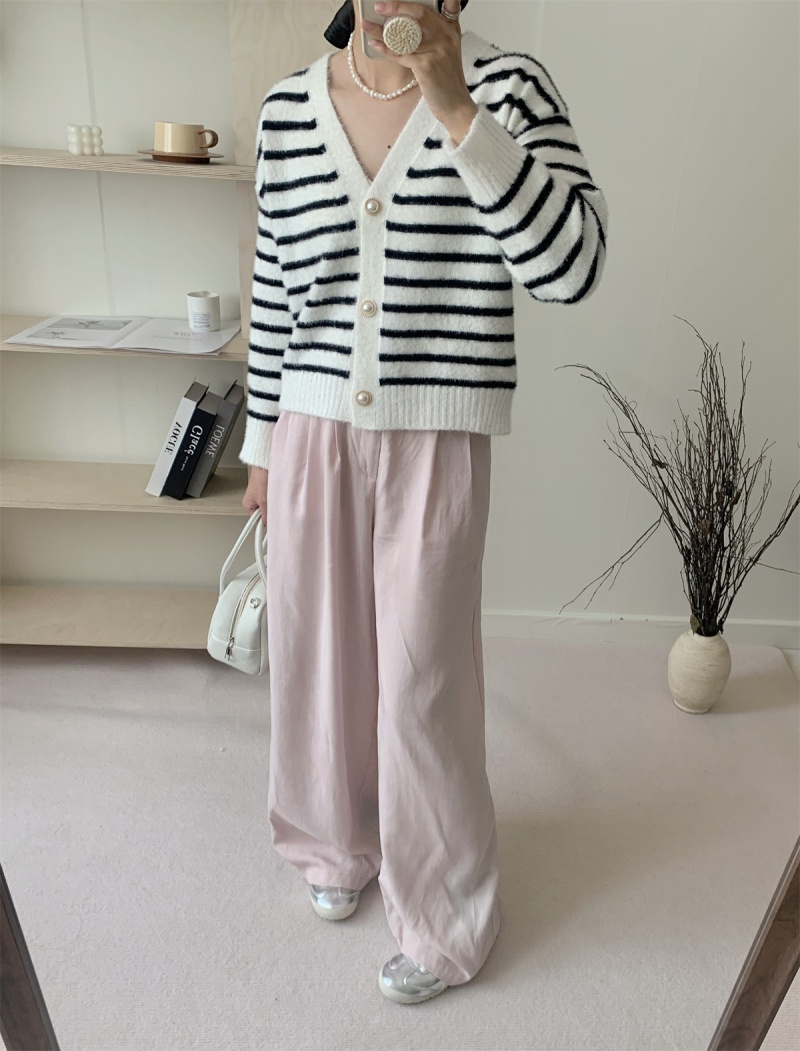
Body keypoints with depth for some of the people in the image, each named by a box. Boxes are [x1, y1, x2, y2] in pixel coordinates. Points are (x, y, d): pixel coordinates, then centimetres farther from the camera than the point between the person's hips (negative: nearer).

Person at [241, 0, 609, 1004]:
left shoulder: (507, 85, -4)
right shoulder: (288, 105, 6)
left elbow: (573, 265, -18)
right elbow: (275, 294, 11)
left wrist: (457, 111, -23)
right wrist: (262, 444, 13)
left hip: (436, 444, -4)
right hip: (313, 436, 4)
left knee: (422, 684, 4)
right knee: (318, 656, 15)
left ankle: (446, 922, 31)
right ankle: (340, 842, 46)